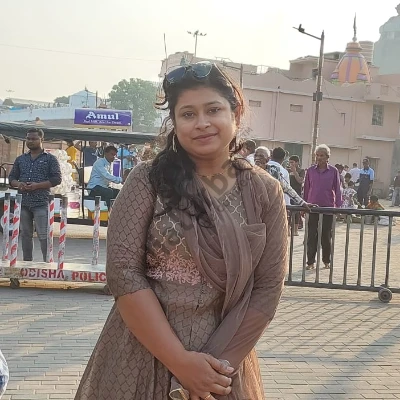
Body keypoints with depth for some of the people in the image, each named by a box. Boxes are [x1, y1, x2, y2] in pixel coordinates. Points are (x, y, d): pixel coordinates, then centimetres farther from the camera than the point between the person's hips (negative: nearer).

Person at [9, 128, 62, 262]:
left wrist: (37, 185, -15)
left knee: (44, 235, -7)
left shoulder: (50, 159, 3)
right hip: (23, 203, 5)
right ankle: (27, 262, 18)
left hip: (41, 203, -5)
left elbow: (57, 179, -4)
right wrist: (18, 184, -6)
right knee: (25, 235, 9)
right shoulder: (20, 159, 16)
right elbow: (12, 177, 18)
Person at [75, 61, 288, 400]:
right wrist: (180, 361, -16)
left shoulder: (265, 192, -2)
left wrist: (218, 363, -12)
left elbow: (267, 288, -4)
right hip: (143, 355, -1)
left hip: (222, 364, 2)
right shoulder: (148, 180, -7)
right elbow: (124, 273, -12)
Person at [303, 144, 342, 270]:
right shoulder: (310, 170, 3)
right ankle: (310, 261, 7)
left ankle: (326, 260, 22)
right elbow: (306, 188, 8)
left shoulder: (333, 171, -2)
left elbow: (337, 189, 2)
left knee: (326, 235, 8)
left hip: (328, 207, -1)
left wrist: (338, 206, -2)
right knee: (312, 235, 1)